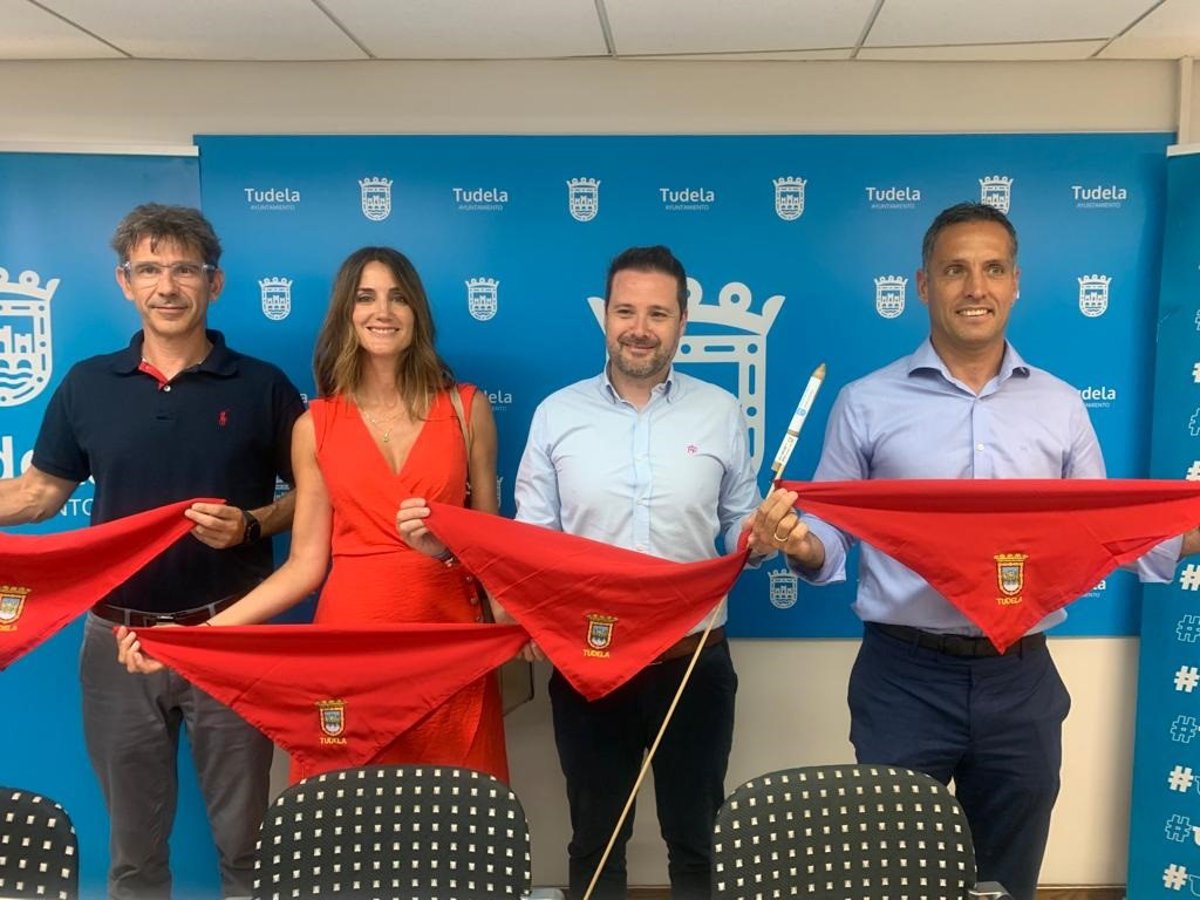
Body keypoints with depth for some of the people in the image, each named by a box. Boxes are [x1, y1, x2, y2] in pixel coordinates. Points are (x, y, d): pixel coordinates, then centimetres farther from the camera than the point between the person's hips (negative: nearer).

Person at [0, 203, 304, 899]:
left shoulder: (263, 386, -3)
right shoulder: (86, 385, 3)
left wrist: (252, 524, -15)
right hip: (119, 638, 2)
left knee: (245, 834, 12)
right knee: (133, 838, 17)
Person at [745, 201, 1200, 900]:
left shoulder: (1061, 405, 5)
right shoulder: (866, 403, -1)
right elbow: (830, 543, 0)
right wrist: (798, 546, -22)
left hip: (1021, 680, 2)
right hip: (903, 678, -2)